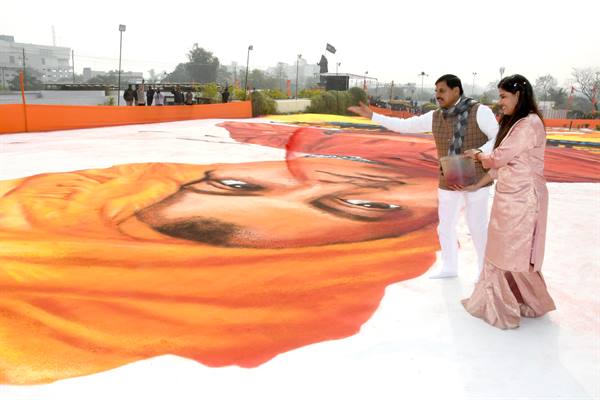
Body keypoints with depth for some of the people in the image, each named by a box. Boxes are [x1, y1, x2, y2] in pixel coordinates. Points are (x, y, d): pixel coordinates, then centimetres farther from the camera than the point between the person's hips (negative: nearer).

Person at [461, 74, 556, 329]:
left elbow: (497, 158, -15)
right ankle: (498, 305, 25)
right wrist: (478, 185, 12)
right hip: (509, 197, 9)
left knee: (515, 254, 2)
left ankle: (530, 304, 17)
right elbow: (501, 163, 15)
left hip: (522, 198, -9)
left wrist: (477, 155, 4)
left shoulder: (530, 124, -16)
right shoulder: (514, 123, 14)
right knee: (503, 252, 14)